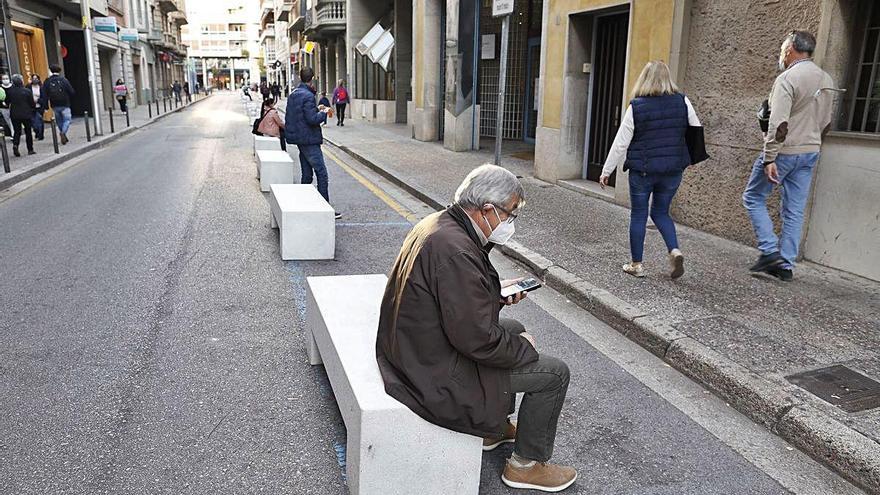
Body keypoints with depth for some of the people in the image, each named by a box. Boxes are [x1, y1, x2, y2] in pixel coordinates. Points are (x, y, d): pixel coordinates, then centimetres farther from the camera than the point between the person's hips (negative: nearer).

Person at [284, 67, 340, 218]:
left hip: (300, 139, 9)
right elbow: (313, 119, -22)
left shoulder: (293, 94, 12)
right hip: (309, 140, -9)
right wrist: (324, 113, -5)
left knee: (306, 174, 14)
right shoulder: (308, 96, -16)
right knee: (322, 174, -7)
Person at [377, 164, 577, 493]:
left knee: (514, 329, 27)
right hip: (438, 374, -10)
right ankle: (527, 464, 18)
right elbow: (477, 340, -28)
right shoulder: (456, 250, -30)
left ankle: (494, 426, 38)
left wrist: (496, 293, 6)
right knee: (554, 373, -2)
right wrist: (523, 347, -10)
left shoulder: (437, 223, 2)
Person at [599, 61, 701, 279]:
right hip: (673, 170, 3)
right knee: (661, 212, 19)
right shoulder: (682, 102, -1)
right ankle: (675, 250, 0)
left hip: (643, 170, -3)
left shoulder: (636, 106, -9)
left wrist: (606, 171, 0)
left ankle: (636, 264, 15)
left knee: (638, 215, 9)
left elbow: (621, 143, -7)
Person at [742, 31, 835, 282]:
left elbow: (778, 123, -22)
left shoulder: (787, 78, -15)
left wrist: (769, 158, -22)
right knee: (795, 210, 8)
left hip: (784, 151, -7)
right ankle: (786, 265, 12)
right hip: (811, 153, 7)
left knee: (753, 198, 7)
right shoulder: (826, 80, 11)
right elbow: (826, 123, 17)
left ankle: (770, 251, -1)